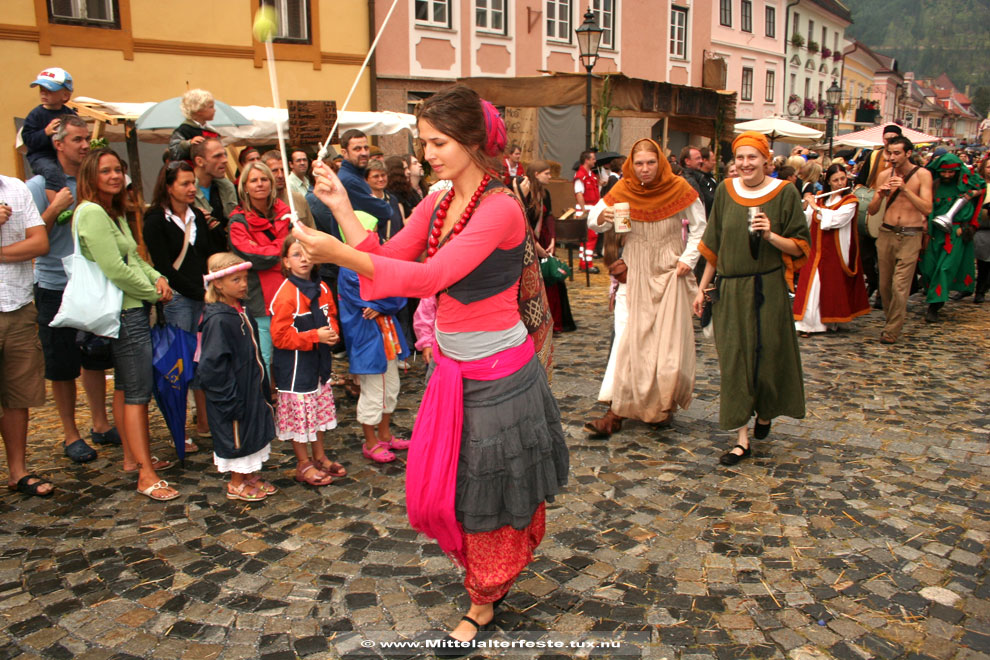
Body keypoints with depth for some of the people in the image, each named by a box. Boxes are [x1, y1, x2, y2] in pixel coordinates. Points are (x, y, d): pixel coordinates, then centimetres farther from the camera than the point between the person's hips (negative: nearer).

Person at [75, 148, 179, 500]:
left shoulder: (115, 212, 16)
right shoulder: (92, 213, -16)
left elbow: (134, 257, 18)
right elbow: (116, 270, -21)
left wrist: (158, 277, -2)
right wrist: (154, 293, -10)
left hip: (131, 309, 10)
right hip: (124, 310, -10)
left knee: (124, 386, 16)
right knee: (138, 391, -9)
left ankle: (133, 458, 27)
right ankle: (146, 475, -6)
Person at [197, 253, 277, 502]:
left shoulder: (242, 311, 6)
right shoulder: (218, 320, -22)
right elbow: (212, 366, -23)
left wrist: (264, 388, 16)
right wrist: (230, 399, -21)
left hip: (252, 388, 9)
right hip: (234, 395, -9)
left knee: (256, 432, 18)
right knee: (237, 437, 6)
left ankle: (251, 476, 35)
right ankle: (237, 484, 24)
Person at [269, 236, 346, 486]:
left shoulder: (322, 289, 4)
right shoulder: (286, 295, -19)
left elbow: (332, 316, 18)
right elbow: (280, 336, -20)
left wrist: (331, 331, -5)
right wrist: (315, 336, -22)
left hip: (319, 361, 7)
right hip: (294, 366, -7)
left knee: (321, 411, 17)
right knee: (300, 413, 3)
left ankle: (319, 456, 34)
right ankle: (304, 465, 18)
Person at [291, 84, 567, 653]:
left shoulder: (501, 209, -21)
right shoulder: (436, 205, 4)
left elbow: (430, 276, -30)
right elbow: (387, 258, 3)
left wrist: (340, 254, -34)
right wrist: (342, 207, -6)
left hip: (497, 375, -8)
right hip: (453, 370, 8)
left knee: (486, 495, 11)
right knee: (437, 493, 17)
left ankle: (485, 604, 36)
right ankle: (491, 578, 44)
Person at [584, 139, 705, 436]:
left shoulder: (678, 188, -5)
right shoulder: (624, 190, -3)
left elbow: (699, 227, 6)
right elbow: (594, 219, -2)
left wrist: (688, 259, -5)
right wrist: (601, 217, -24)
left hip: (670, 272, -1)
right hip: (637, 273, 1)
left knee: (669, 341, -2)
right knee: (632, 339, -2)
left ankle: (666, 405, 18)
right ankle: (617, 411, 2)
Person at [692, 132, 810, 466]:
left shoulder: (784, 192, -4)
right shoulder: (725, 191, 5)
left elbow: (800, 247, -2)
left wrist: (771, 236, -20)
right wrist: (702, 286, 10)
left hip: (768, 289, -2)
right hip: (730, 289, 2)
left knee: (768, 355, 7)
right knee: (734, 360, 1)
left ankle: (765, 413, 36)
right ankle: (742, 436, 7)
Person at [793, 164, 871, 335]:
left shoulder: (850, 201, -2)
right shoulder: (820, 198, 12)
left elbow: (836, 218, -20)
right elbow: (806, 221, 7)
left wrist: (816, 207, -14)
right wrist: (805, 207, -10)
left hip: (836, 252, -3)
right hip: (818, 250, 3)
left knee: (835, 286, 2)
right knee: (812, 284, -5)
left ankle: (832, 321, 17)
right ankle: (807, 323, -3)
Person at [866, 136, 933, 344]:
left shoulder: (922, 174, -3)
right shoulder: (884, 175, 5)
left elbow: (927, 209, -12)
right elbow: (871, 211, 5)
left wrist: (905, 189, -21)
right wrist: (880, 195, -15)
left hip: (910, 235, -3)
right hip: (886, 233, 4)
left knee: (900, 285, -10)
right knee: (884, 284, 8)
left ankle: (892, 330, -1)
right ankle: (891, 319, 29)